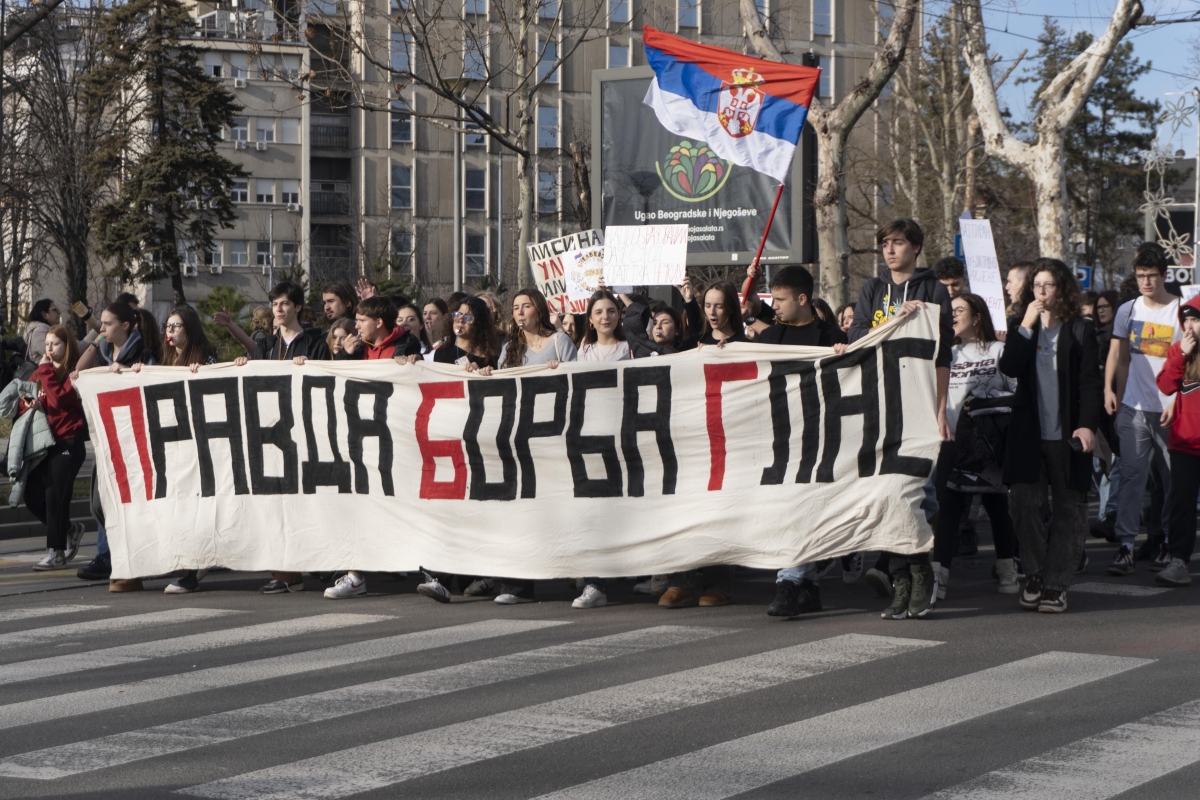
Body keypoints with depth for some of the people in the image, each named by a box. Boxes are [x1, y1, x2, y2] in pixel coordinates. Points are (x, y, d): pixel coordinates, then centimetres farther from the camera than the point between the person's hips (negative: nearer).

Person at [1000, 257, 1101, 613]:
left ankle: (1056, 584, 6)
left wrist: (1087, 424, -13)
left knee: (1068, 511, 1)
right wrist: (1026, 327, -11)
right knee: (1023, 504, -6)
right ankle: (1035, 573, 11)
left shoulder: (1081, 330, 2)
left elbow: (1089, 382, -2)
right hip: (1028, 433, 2)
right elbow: (1008, 368, -5)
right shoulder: (1021, 327, 11)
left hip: (1066, 435, -2)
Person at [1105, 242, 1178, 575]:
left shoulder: (1180, 311, -2)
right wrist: (1109, 389, -3)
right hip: (1134, 408, 1)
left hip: (1168, 410, -1)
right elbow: (1118, 356, 12)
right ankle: (1125, 545, -12)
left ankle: (1163, 541, 20)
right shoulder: (1128, 311, 7)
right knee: (1131, 474, -7)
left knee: (1171, 479, 7)